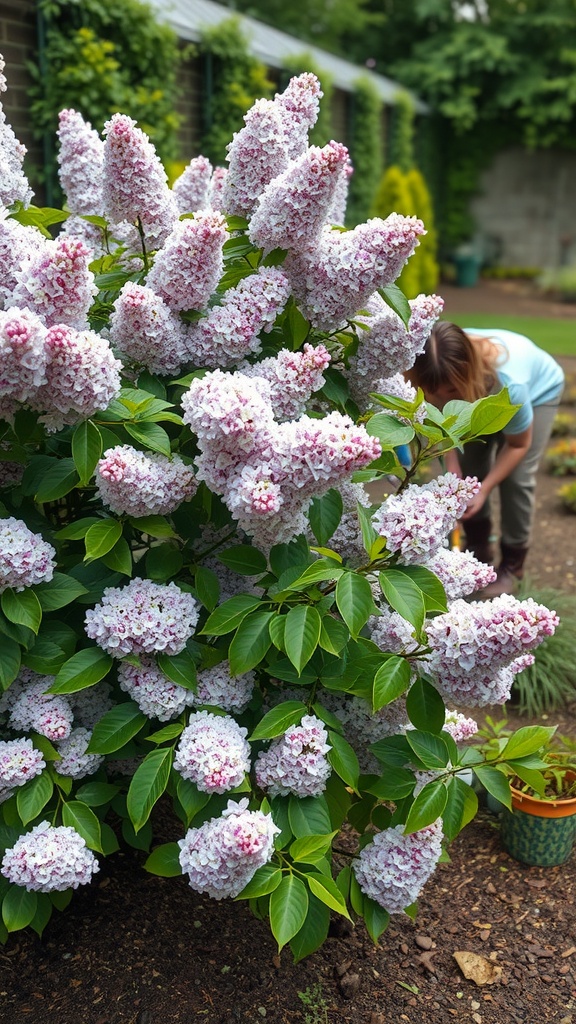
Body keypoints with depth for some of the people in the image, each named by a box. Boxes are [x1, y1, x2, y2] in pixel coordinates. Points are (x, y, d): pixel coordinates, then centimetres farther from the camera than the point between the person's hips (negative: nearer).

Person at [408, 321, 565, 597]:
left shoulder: (509, 383, -46)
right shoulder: (445, 376, -37)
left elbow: (518, 445, -26)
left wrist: (485, 489, -29)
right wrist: (453, 469, -28)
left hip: (538, 391, -4)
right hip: (480, 393, 4)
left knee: (516, 477, -13)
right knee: (469, 468, -4)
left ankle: (512, 563, 4)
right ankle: (478, 551, 16)